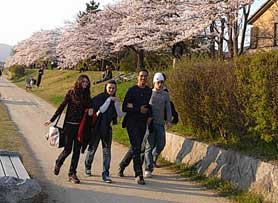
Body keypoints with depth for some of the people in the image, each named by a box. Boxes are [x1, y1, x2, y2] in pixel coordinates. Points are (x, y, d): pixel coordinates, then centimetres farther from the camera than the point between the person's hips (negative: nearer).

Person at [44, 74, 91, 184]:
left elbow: (88, 108, 20)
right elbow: (62, 106, -3)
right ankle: (58, 163, 30)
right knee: (67, 149, -1)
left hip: (80, 126, 4)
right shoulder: (71, 93, -4)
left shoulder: (86, 95, 8)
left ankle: (72, 174, 13)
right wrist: (52, 120, -4)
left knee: (77, 151, 4)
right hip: (70, 125, -4)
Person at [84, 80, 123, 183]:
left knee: (107, 150, -3)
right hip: (96, 127, -3)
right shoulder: (99, 97, -6)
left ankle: (105, 174, -1)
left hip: (107, 128, 3)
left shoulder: (115, 100, 8)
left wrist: (116, 103, -9)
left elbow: (119, 114, 2)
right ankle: (87, 167, 35)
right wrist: (109, 99, -16)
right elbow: (101, 110, -18)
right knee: (92, 148, 9)